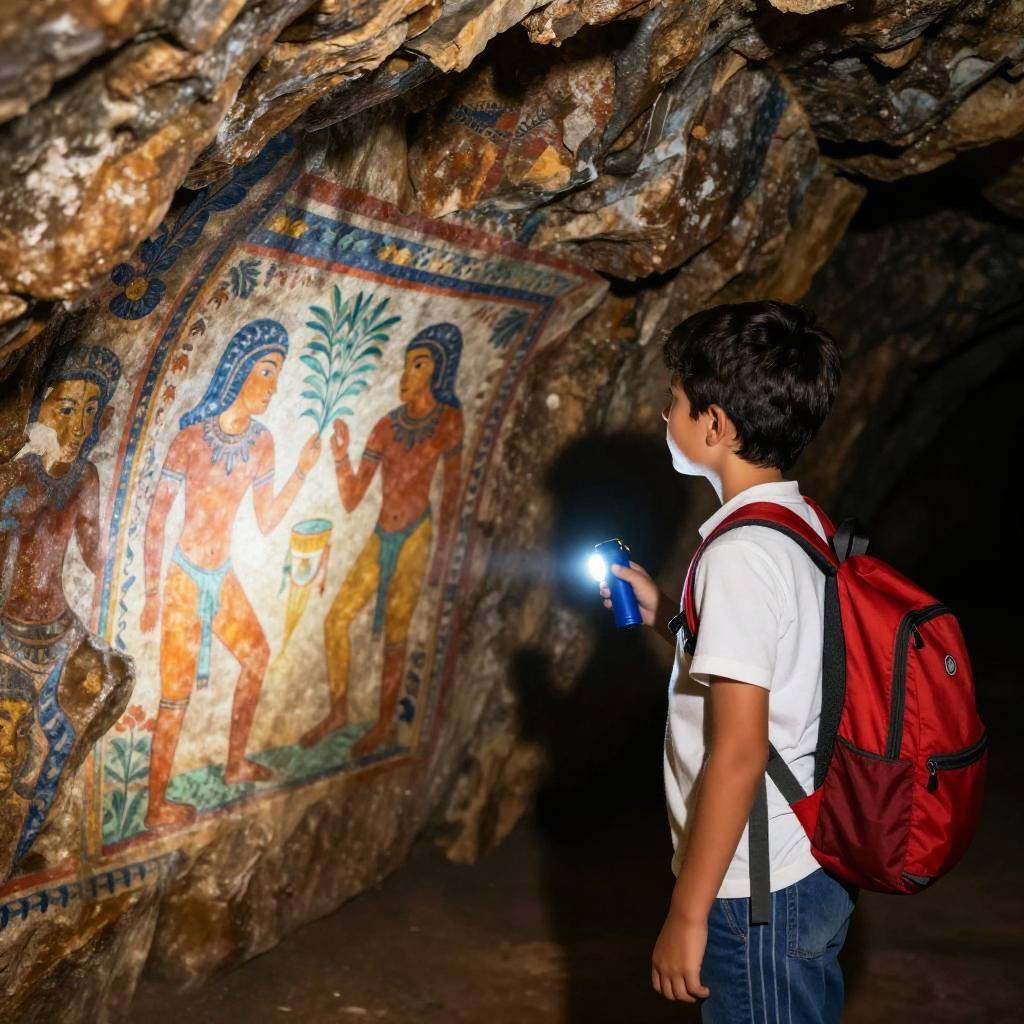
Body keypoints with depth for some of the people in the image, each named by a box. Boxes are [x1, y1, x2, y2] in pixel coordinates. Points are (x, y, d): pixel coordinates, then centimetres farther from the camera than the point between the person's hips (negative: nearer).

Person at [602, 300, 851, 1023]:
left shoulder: (742, 553, -20)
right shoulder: (805, 527, 8)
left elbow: (740, 747, -23)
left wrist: (687, 912, -19)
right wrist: (663, 614, 16)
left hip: (758, 892, -9)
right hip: (813, 873, 9)